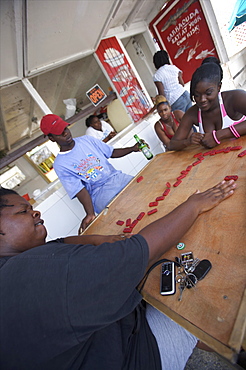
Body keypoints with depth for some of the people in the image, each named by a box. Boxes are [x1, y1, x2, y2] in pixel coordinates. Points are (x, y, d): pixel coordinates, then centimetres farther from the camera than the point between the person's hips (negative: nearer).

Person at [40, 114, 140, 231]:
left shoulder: (87, 139, 11)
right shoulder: (60, 164, -1)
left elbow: (112, 153, 16)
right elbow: (80, 190, -10)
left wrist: (132, 148, 2)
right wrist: (90, 213, -25)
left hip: (117, 177, 5)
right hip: (100, 192, -5)